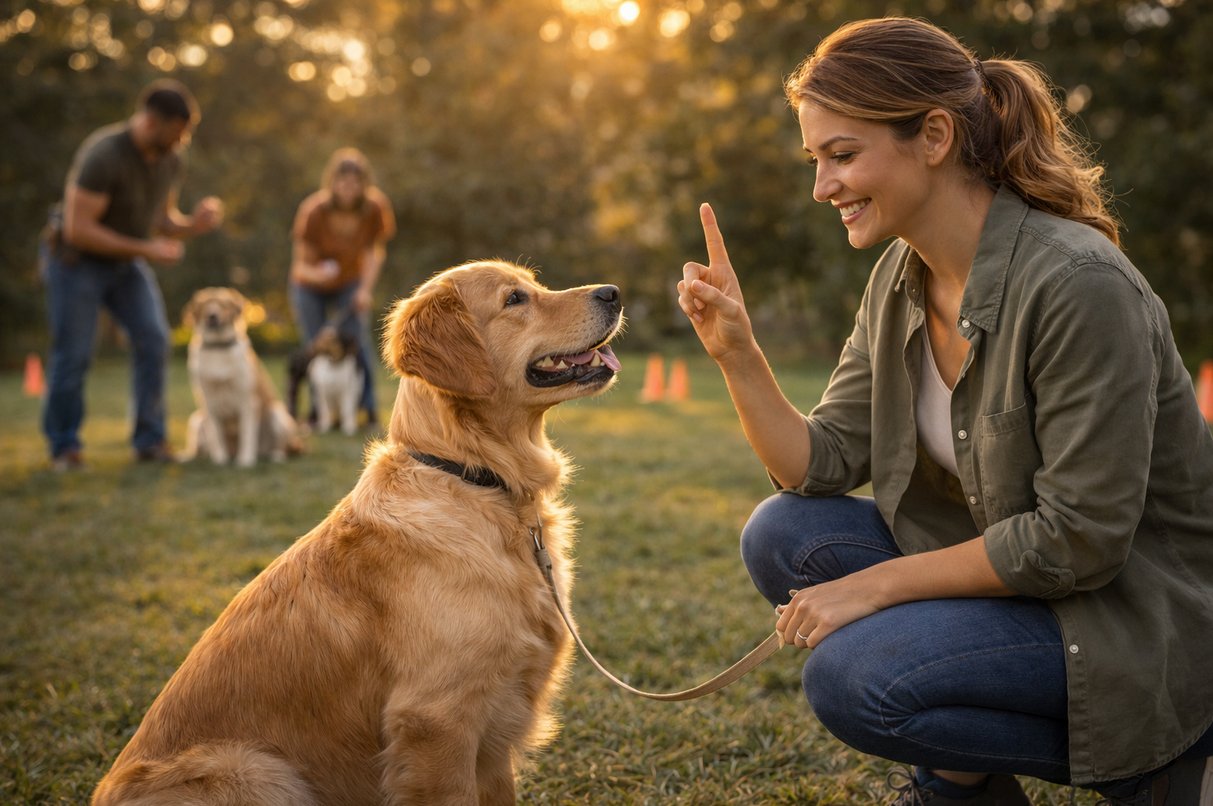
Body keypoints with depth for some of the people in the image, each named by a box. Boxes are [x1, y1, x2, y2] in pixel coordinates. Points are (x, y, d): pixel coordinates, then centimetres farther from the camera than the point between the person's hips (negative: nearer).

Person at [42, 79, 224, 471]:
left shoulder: (172, 160, -6)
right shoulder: (103, 155, -28)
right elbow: (79, 229, -28)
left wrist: (193, 224, -15)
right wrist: (145, 249, -29)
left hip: (126, 262, 6)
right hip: (76, 260, -6)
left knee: (154, 339, -9)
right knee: (72, 354, -2)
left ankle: (150, 441, 0)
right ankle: (64, 447, 14)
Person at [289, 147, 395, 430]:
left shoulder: (375, 208, -22)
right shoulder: (313, 211, -30)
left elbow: (374, 250, -6)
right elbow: (302, 263, -26)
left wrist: (366, 289, -18)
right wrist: (315, 273, -49)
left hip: (350, 283, 1)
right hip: (310, 287, -1)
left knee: (357, 341, -10)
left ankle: (368, 410, -4)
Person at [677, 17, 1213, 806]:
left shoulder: (1078, 284, -26)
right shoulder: (900, 280, -1)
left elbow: (1078, 539, -25)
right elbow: (821, 465, -1)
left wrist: (877, 584, -19)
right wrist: (736, 352, -16)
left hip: (1145, 620, -8)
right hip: (1008, 568, 8)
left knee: (854, 676, -22)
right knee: (784, 535, -7)